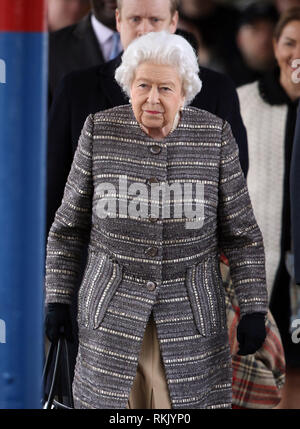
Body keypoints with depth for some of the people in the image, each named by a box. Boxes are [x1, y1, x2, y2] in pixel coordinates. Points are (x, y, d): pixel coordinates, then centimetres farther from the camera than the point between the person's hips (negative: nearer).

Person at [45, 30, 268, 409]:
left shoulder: (214, 136, -3)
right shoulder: (101, 131, -2)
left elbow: (240, 233, 1)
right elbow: (69, 226, 5)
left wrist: (253, 310, -4)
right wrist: (57, 299, 2)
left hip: (190, 307, 0)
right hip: (114, 303, 0)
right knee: (109, 400, 0)